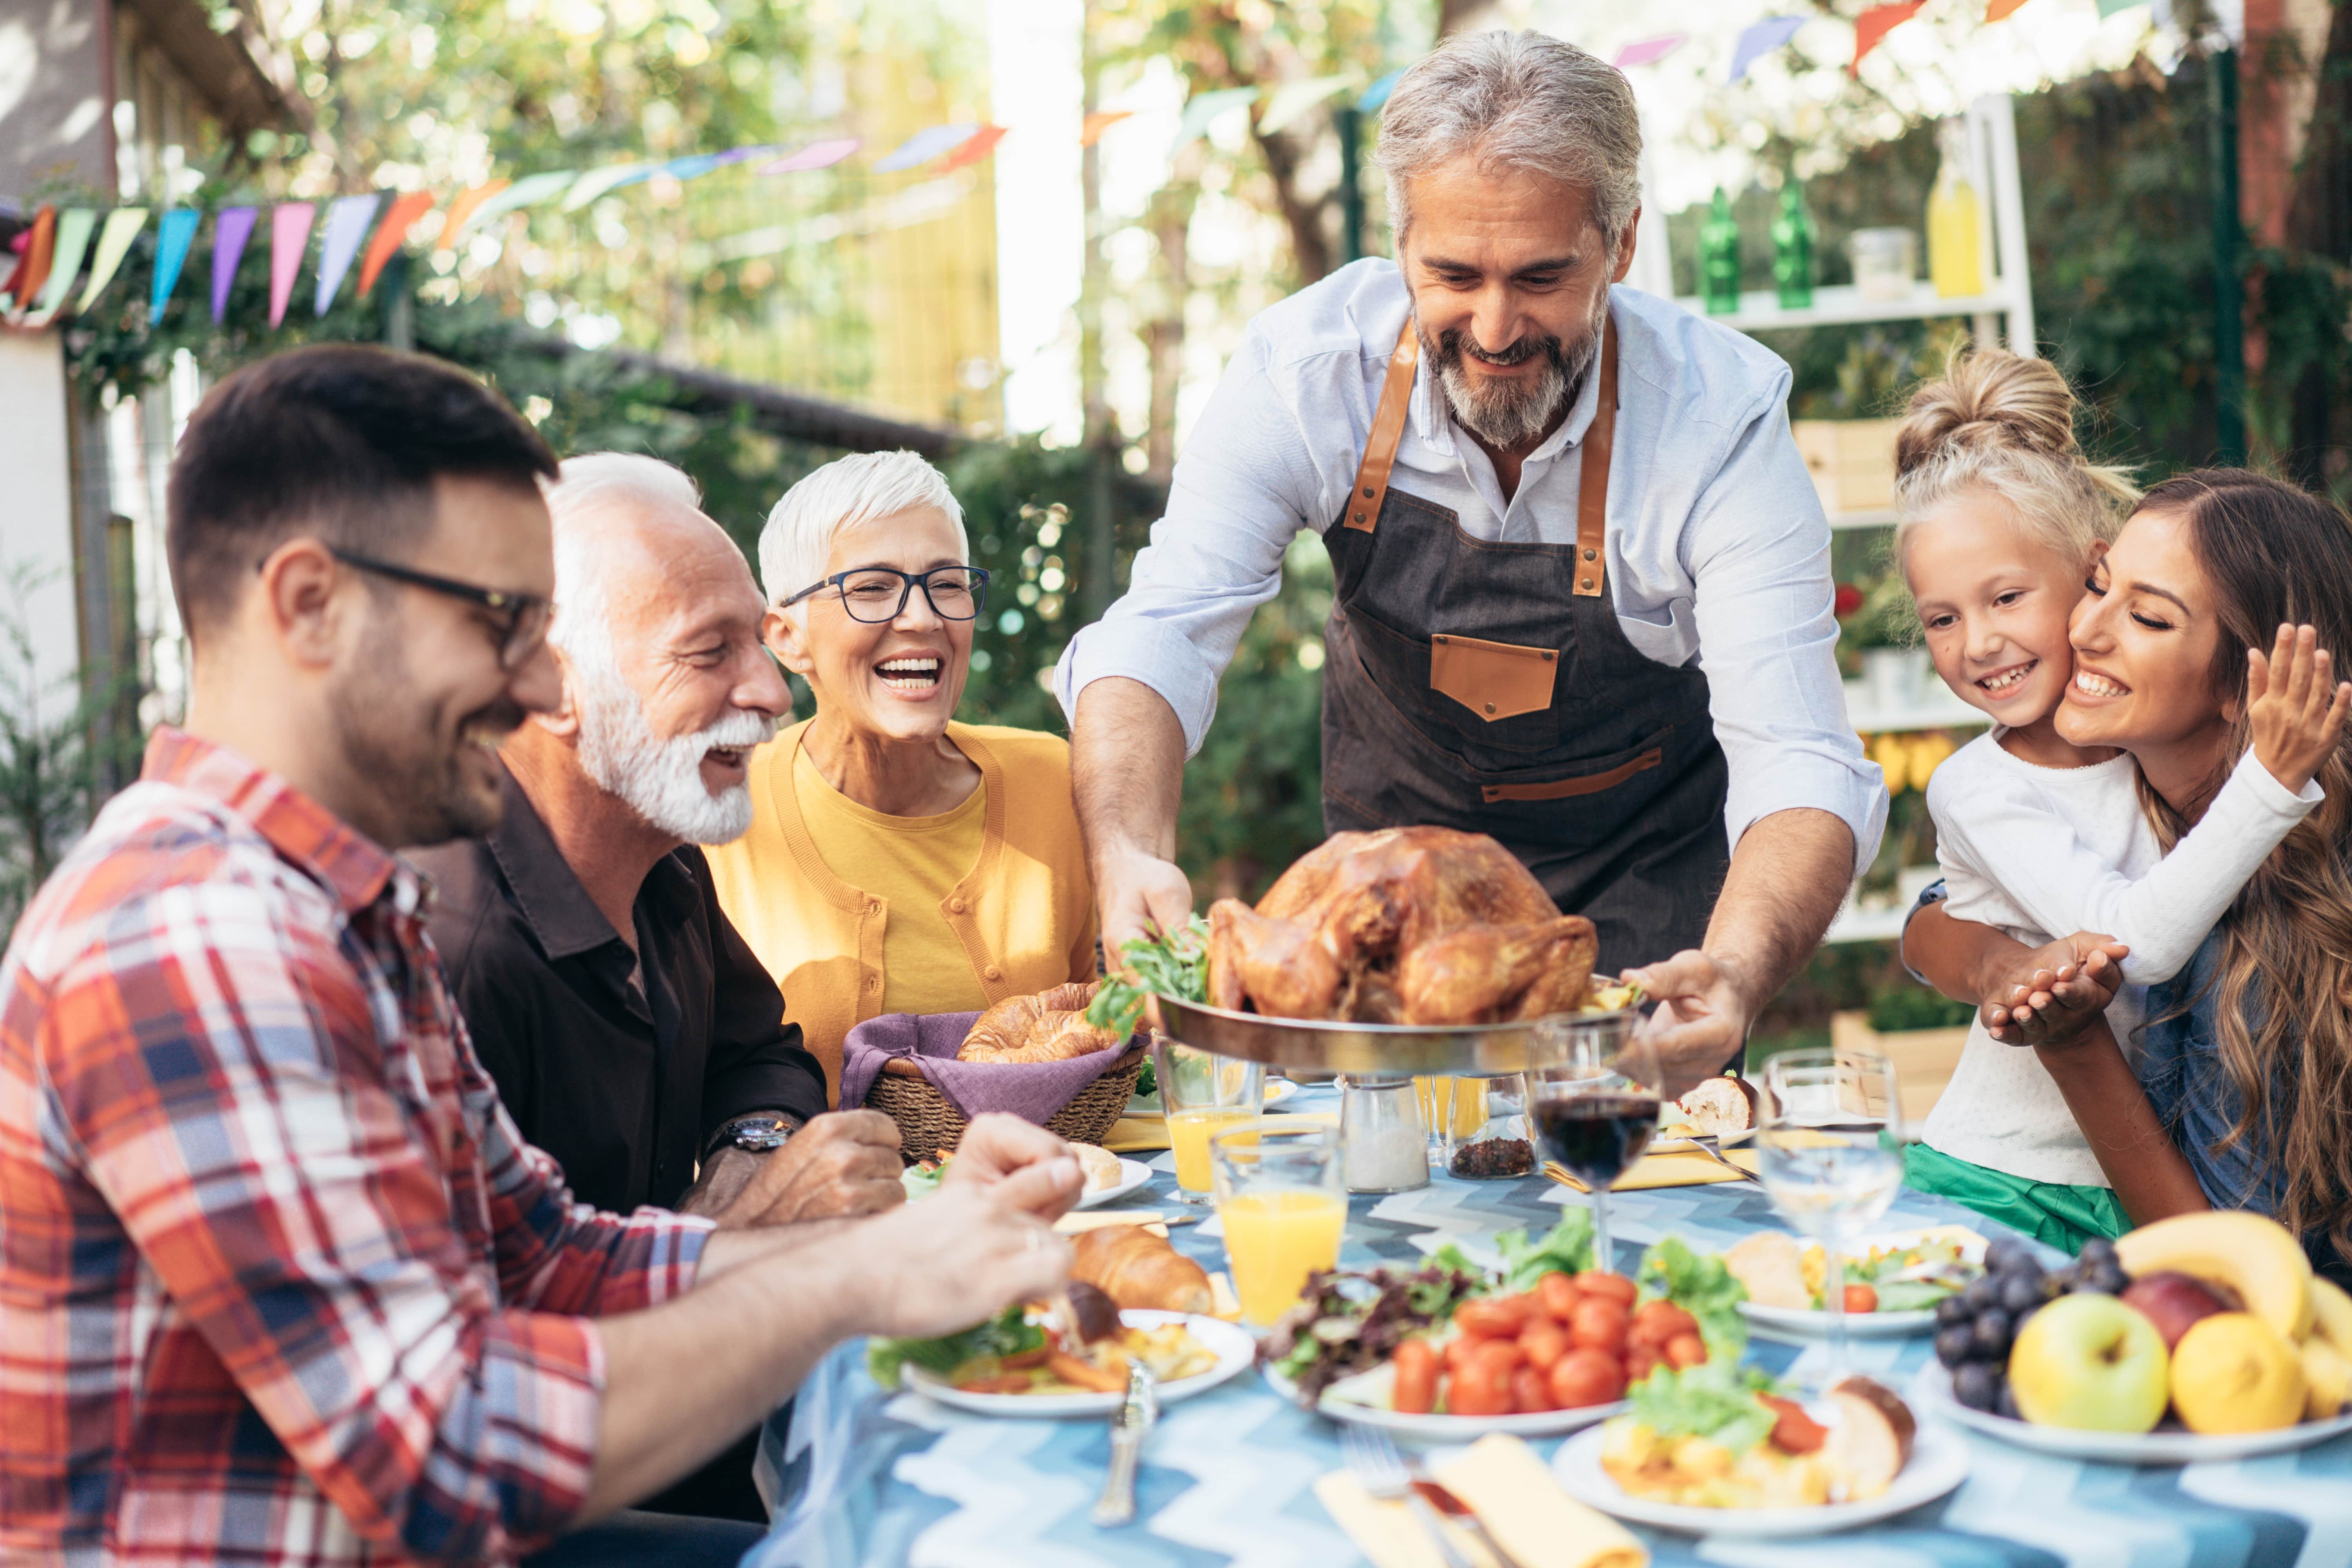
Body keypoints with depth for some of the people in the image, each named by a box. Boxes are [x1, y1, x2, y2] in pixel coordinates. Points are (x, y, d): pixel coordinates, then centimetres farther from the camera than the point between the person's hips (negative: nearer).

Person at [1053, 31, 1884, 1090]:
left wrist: (1738, 974, -55)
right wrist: (1129, 852, -49)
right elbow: (1158, 636, -28)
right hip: (1396, 835, 2)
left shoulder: (1723, 416, -28)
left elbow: (1801, 766, -33)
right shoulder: (1307, 366, -24)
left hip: (1642, 863, -1)